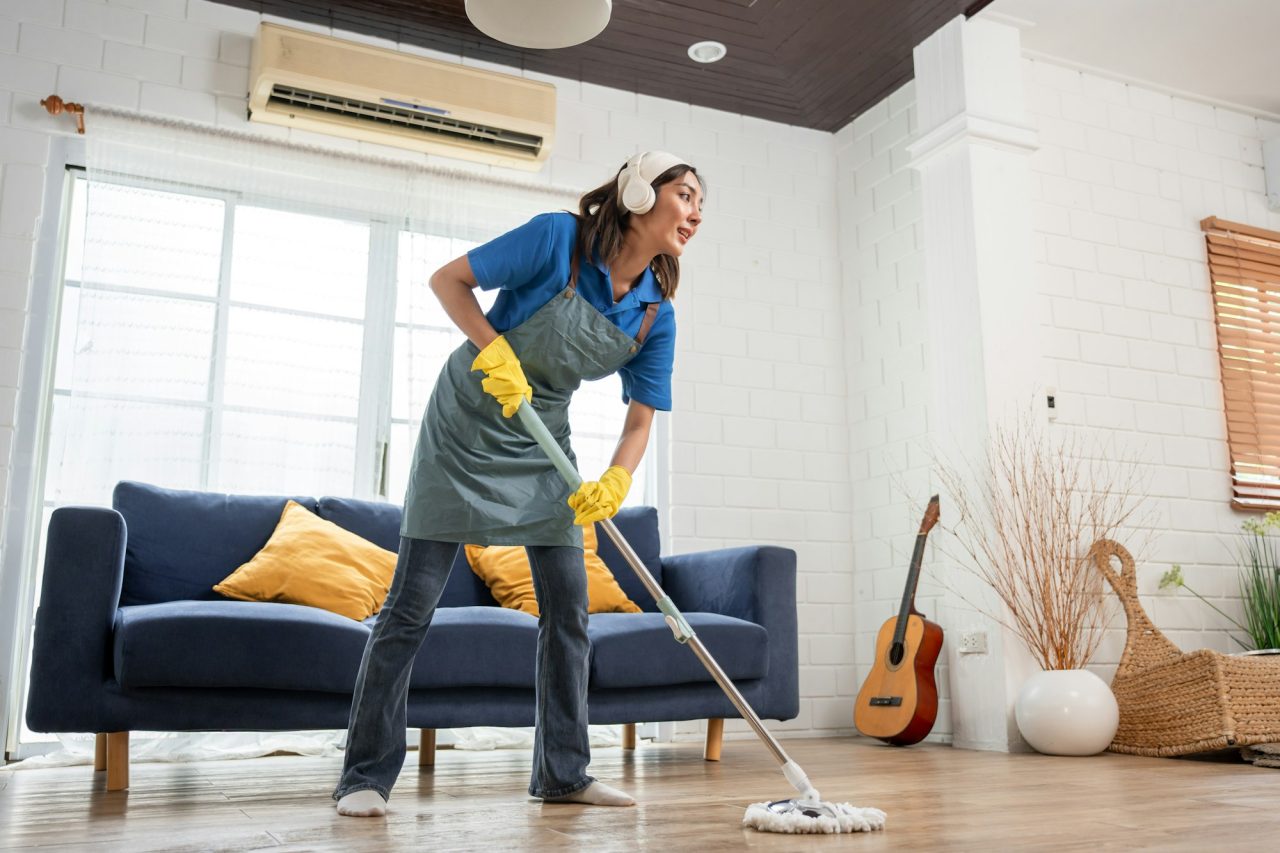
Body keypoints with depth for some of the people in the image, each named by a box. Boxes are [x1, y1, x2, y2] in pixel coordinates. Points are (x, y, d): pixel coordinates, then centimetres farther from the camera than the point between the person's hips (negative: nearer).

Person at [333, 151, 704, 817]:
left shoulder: (655, 316, -6)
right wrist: (494, 349, -25)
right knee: (413, 603, -5)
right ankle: (366, 776, 6)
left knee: (568, 608, 2)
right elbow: (448, 278, -12)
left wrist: (616, 480, -21)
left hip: (543, 439, 6)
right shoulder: (560, 238, -19)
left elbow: (640, 419, -3)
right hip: (467, 422, -5)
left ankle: (563, 773, 14)